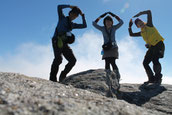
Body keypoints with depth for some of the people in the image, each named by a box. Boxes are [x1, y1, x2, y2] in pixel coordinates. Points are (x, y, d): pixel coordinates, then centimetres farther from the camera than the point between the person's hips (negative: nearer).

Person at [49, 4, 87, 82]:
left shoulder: (72, 25, 25)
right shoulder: (62, 18, 13)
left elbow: (84, 26, 24)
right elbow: (59, 7, 0)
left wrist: (82, 15, 23)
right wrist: (70, 6, 6)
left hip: (64, 43, 6)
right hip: (57, 41, -6)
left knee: (73, 60, -6)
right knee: (58, 58, -26)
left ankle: (63, 75, 9)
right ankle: (52, 79, -24)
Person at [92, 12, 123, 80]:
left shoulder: (114, 28, 5)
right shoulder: (102, 28, 4)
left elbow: (121, 22, -3)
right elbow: (94, 24, -4)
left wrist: (114, 15, -4)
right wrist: (101, 16, -8)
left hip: (113, 48, -1)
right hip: (106, 48, 1)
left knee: (112, 62, -15)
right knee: (107, 63, -10)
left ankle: (117, 77, -3)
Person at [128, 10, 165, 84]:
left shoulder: (149, 25, 7)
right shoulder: (141, 33, 20)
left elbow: (149, 12, 1)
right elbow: (131, 34, 25)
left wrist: (139, 14, 5)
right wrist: (130, 26, 20)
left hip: (159, 44, -7)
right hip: (151, 47, 7)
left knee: (155, 59, -28)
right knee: (145, 62, -3)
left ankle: (158, 78, -20)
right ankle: (152, 79, 3)